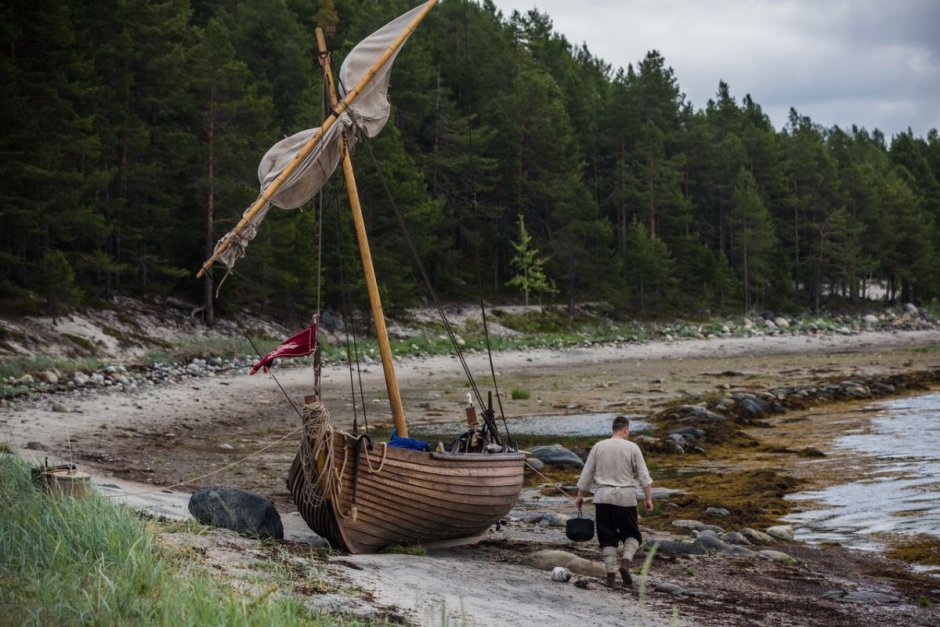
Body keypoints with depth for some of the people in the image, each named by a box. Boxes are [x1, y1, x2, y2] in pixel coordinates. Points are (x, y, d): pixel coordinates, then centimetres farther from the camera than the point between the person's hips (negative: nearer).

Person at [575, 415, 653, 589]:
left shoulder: (599, 447, 4)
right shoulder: (632, 448, -3)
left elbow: (586, 474, 7)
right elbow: (643, 476, -5)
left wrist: (580, 495, 16)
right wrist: (648, 498, -1)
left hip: (603, 497, 2)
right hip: (625, 498, -2)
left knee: (607, 537, 7)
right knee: (631, 534, 11)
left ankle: (611, 574, 2)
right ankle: (625, 561, -13)